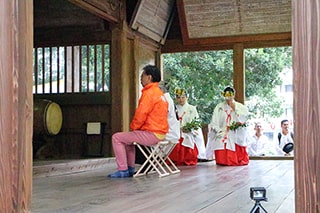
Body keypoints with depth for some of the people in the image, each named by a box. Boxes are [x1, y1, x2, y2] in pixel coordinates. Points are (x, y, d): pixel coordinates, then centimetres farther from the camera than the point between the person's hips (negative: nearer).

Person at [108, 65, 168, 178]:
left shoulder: (149, 93, -15)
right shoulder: (159, 92, 16)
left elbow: (141, 115, -20)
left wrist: (133, 127, -1)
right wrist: (135, 127, 14)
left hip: (151, 134, -10)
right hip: (160, 132, 10)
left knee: (117, 138, -4)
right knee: (128, 137, 30)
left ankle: (123, 170, -3)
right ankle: (130, 169, 25)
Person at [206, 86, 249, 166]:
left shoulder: (240, 106, 10)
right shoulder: (219, 107, 8)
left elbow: (244, 118, -5)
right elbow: (214, 122, 2)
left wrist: (235, 108, -5)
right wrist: (219, 131, -12)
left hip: (236, 137, 0)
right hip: (223, 137, 0)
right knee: (223, 161, -13)